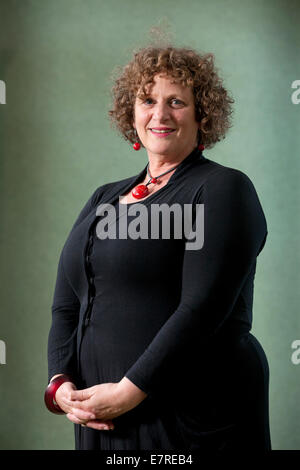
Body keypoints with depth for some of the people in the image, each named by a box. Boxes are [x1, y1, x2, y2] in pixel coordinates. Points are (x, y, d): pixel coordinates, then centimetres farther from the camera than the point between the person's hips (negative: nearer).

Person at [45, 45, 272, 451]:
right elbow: (66, 304, 11)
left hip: (194, 418, -5)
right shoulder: (105, 198, 14)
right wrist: (61, 383, -4)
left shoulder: (223, 189, -6)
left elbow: (203, 308, -16)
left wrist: (130, 390, -18)